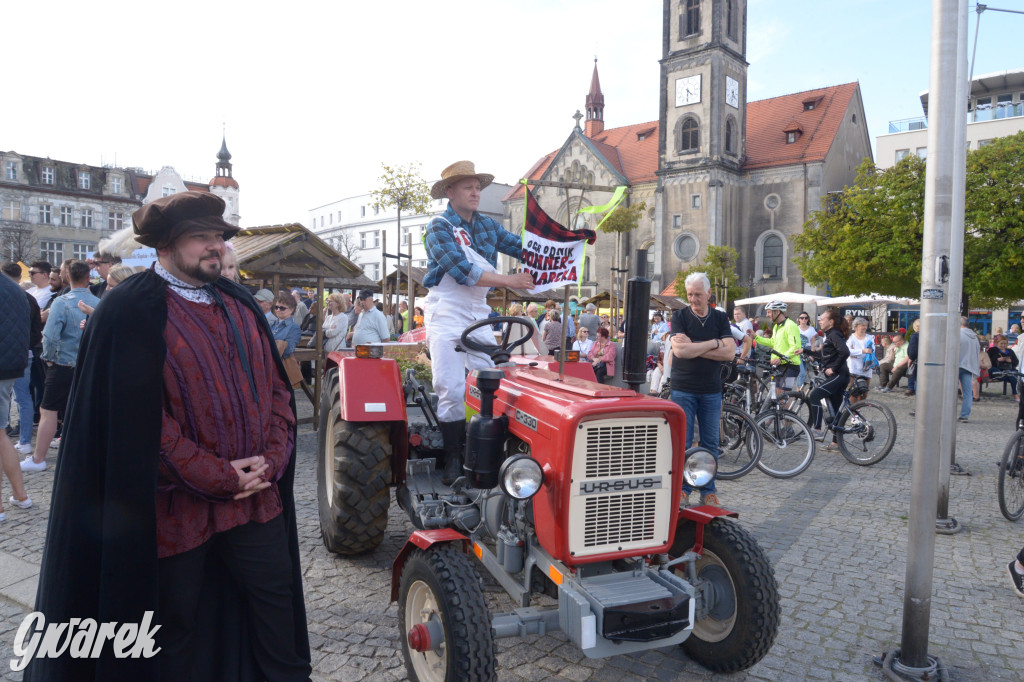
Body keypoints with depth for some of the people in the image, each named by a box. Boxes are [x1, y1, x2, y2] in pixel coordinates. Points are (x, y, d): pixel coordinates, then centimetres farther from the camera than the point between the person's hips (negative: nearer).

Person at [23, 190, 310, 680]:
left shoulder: (239, 304, 9)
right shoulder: (130, 311, -9)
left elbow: (277, 387, 8)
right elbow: (136, 419, -15)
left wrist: (271, 458, -6)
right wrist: (219, 477, -15)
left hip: (258, 495, 5)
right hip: (178, 507, -5)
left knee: (275, 602, 15)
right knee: (177, 624, 13)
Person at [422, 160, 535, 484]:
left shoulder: (487, 225, 12)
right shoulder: (440, 226, -7)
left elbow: (522, 247, 9)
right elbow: (462, 271, -19)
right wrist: (509, 281, -24)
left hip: (478, 315, 6)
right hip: (446, 315, -6)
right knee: (453, 391, -10)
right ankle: (453, 460, 1)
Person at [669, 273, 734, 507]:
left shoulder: (720, 318, 6)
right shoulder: (680, 316, -1)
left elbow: (729, 352, -7)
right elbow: (679, 350, -15)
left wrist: (693, 347, -13)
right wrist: (713, 343, -10)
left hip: (711, 390, 2)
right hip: (683, 389, -2)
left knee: (710, 444, 7)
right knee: (682, 442, 1)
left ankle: (708, 491, 18)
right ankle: (682, 490, 13)